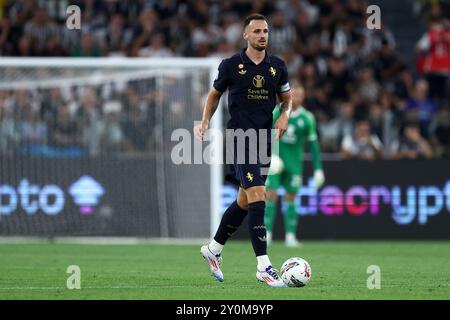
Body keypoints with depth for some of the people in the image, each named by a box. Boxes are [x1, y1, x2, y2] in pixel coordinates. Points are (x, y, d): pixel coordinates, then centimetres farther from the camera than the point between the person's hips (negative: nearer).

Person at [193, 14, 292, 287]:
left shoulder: (278, 66, 7)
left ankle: (213, 249, 35)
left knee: (245, 201, 14)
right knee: (257, 197, -18)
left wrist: (285, 115, -3)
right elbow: (215, 93, 12)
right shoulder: (231, 65, -2)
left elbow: (286, 98, 18)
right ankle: (263, 267, -20)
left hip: (264, 138, 5)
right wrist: (205, 121, 0)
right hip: (240, 136, -5)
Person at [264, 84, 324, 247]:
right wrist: (272, 154, -24)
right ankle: (267, 233, -4)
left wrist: (318, 168, 1)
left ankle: (290, 236, 7)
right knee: (271, 194, -8)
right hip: (275, 160, -1)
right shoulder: (277, 112, -5)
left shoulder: (307, 118, -1)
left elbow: (313, 144, 3)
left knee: (291, 197, 3)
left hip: (294, 161, 1)